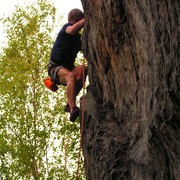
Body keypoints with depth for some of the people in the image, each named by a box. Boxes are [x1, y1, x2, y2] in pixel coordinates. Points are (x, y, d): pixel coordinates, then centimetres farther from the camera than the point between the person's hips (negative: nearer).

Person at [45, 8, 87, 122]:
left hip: (68, 68, 7)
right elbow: (73, 29, -31)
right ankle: (73, 109, -54)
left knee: (83, 69, -25)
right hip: (55, 67, -6)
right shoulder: (66, 27, -6)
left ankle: (69, 105, -29)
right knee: (71, 76, -37)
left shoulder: (80, 38, 14)